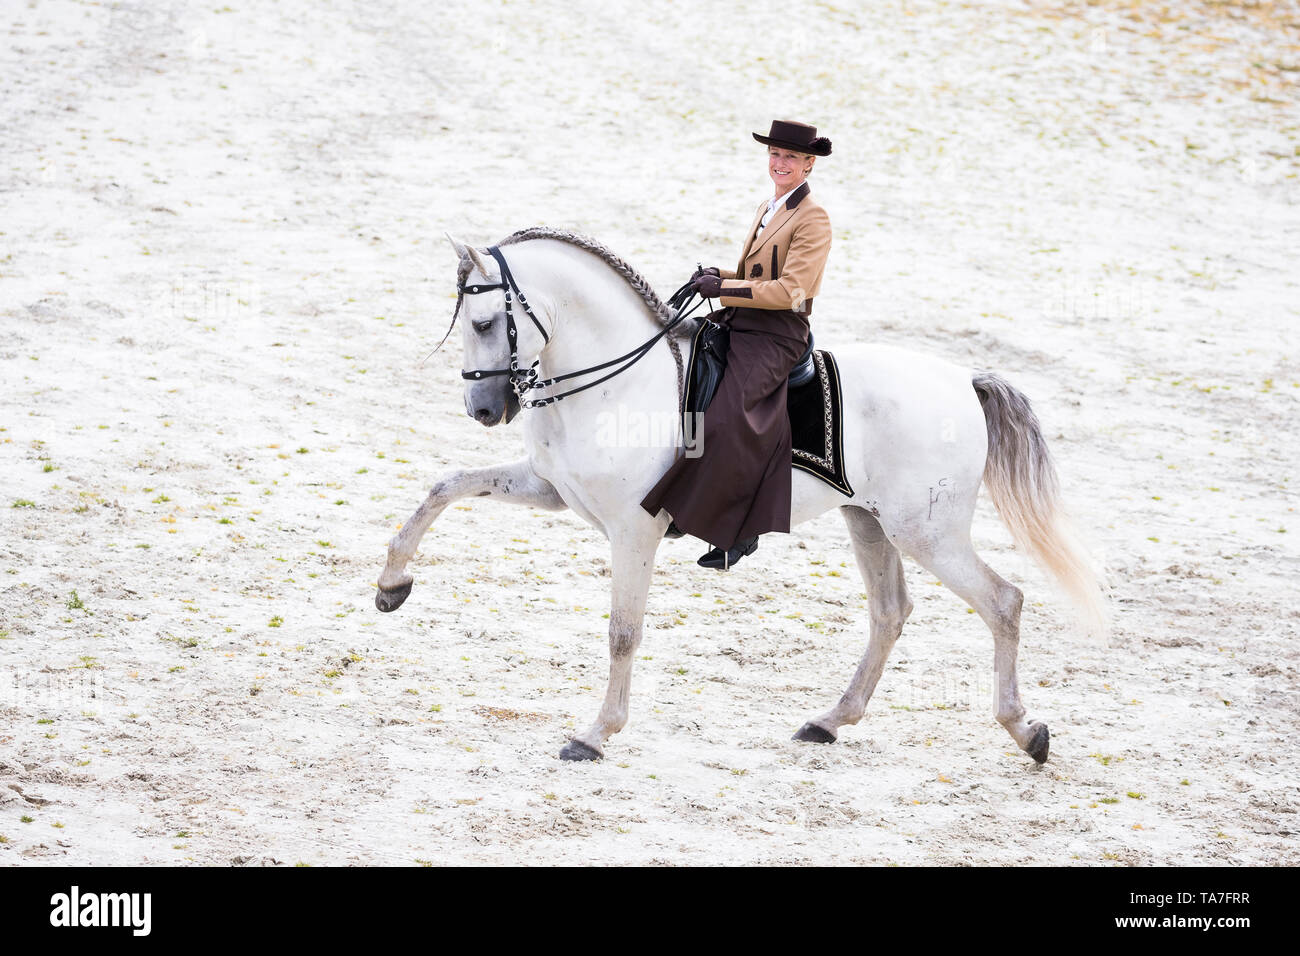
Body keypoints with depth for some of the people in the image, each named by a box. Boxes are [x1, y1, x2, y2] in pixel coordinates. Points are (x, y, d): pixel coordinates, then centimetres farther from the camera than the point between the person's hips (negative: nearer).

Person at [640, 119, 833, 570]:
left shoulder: (813, 220, -8)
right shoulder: (766, 210, 18)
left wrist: (723, 288, -16)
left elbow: (789, 291, -16)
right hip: (736, 326, 9)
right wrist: (719, 276, 8)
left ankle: (737, 530, -17)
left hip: (775, 339, -9)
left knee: (728, 422, -26)